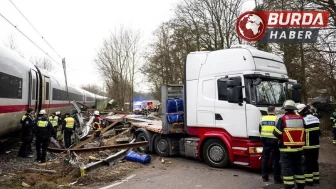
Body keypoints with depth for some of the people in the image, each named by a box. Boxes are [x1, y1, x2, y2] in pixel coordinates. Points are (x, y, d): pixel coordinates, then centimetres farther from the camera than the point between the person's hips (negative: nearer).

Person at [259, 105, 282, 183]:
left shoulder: (263, 119, 5)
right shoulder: (277, 119, -9)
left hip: (265, 141, 4)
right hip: (274, 141, -4)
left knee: (265, 158, 11)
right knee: (276, 159, 3)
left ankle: (264, 176, 17)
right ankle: (276, 178, 7)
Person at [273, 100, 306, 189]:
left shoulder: (282, 119, -11)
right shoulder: (301, 119, 4)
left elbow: (276, 133, -13)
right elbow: (304, 132, 10)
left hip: (286, 148, -5)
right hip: (298, 148, 5)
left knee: (287, 168, 1)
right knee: (298, 167, 17)